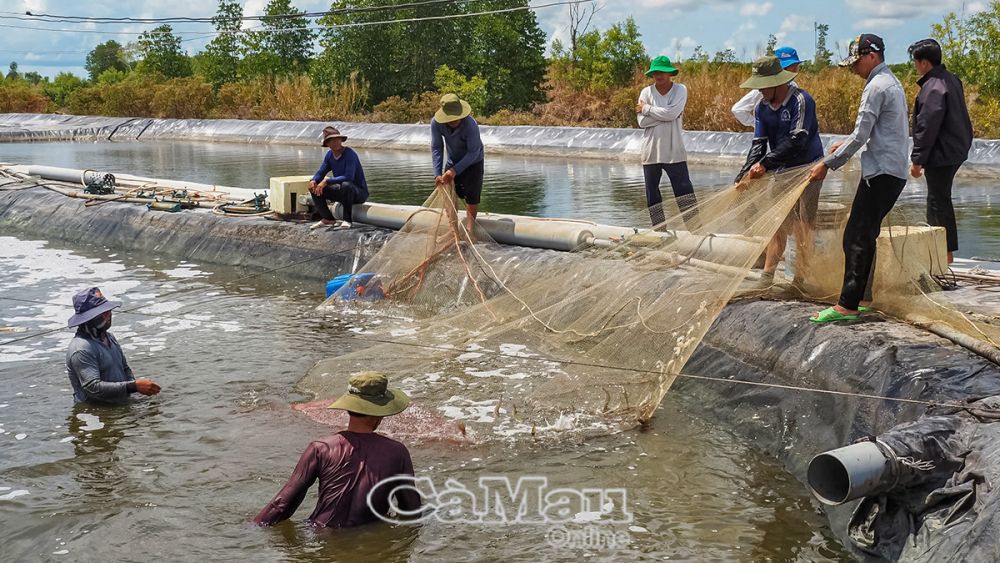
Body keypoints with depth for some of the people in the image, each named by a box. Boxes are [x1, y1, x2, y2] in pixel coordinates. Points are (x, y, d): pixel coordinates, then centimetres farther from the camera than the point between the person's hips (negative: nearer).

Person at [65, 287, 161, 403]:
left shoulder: (109, 337, 16)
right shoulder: (81, 349, -15)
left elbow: (125, 368, 27)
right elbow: (93, 388, -22)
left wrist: (136, 383, 4)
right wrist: (134, 386, -25)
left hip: (120, 405, 8)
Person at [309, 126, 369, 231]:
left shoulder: (349, 154, -22)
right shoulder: (330, 155, 1)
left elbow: (348, 177, -32)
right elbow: (321, 172, 7)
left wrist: (326, 181, -32)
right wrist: (313, 181, -17)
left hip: (359, 192, -8)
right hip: (342, 192, 8)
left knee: (346, 185, -40)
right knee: (315, 188, -3)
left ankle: (347, 220, -25)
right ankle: (328, 219, 2)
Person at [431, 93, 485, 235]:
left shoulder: (470, 125, -37)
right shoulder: (436, 123, -26)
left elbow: (473, 152, -30)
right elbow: (436, 148, -17)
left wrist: (456, 170, -35)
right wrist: (437, 173, -23)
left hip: (473, 161, -4)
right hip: (453, 161, 4)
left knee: (471, 196, -5)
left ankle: (470, 228, 9)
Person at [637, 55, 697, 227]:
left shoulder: (680, 90, -1)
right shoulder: (646, 92, 4)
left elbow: (672, 113, -18)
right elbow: (642, 121, -7)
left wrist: (647, 109, -9)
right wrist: (665, 115, -12)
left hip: (674, 151, -3)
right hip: (651, 151, 3)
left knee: (684, 190, -7)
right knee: (652, 194, 9)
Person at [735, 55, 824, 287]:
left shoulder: (800, 101, -20)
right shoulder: (762, 107, 1)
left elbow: (797, 141, -28)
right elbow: (758, 144, -3)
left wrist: (765, 164, -32)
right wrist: (745, 175, -18)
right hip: (782, 171, 6)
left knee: (802, 225, -4)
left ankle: (800, 278, 4)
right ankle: (767, 275, 10)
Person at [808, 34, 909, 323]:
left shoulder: (876, 87, -13)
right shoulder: (892, 82, 19)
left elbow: (860, 136, -17)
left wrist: (828, 164, -12)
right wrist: (846, 143, 19)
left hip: (880, 172, -10)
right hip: (896, 171, 10)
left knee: (856, 237, -12)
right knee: (866, 236, 12)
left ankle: (847, 306, -14)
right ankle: (856, 296, 15)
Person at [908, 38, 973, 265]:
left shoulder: (933, 89, -21)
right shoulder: (951, 80, 9)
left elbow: (927, 128, -22)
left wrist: (917, 160, -16)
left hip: (941, 155, -10)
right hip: (954, 150, 10)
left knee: (939, 201, -2)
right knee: (938, 197, 18)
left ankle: (947, 252, 4)